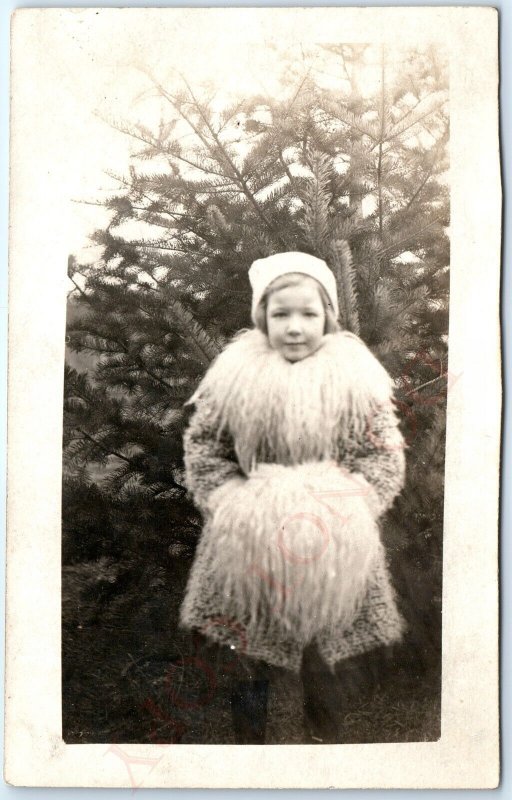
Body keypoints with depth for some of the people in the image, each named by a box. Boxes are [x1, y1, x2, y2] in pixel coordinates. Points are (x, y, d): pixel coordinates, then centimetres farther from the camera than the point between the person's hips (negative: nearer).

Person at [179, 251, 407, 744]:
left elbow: (385, 456, -4)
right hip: (250, 540, 1)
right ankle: (249, 734, 43)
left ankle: (326, 734, 43)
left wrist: (346, 510, -17)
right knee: (248, 653, 17)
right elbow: (202, 444, 0)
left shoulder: (356, 377, -6)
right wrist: (232, 503, -12)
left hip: (333, 546, 0)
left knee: (328, 661, 16)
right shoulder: (235, 372, -6)